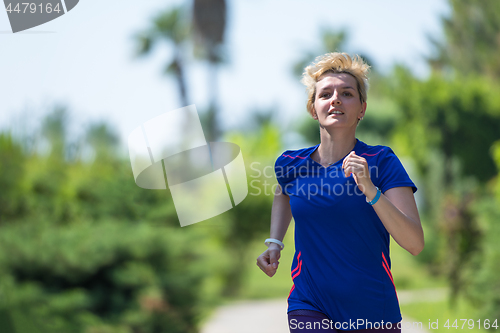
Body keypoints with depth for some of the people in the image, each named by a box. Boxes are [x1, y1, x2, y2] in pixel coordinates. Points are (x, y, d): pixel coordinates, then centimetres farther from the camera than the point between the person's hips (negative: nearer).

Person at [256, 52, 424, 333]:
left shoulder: (381, 162, -8)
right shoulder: (292, 164, 1)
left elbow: (415, 244, -18)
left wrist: (369, 189, -28)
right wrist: (275, 242, 13)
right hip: (310, 308, 1)